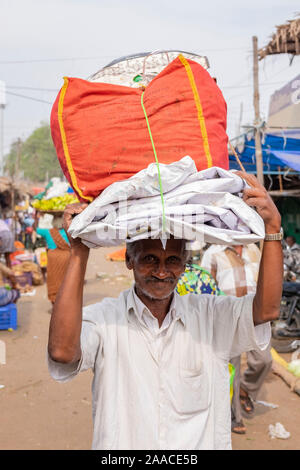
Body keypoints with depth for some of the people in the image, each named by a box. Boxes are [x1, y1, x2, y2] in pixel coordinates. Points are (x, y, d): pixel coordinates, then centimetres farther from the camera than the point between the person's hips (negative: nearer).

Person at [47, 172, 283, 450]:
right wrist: (79, 252, -19)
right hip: (122, 445, -1)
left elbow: (266, 311, -8)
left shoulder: (212, 315, 5)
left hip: (204, 443, 2)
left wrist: (272, 225, -15)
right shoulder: (103, 319, -3)